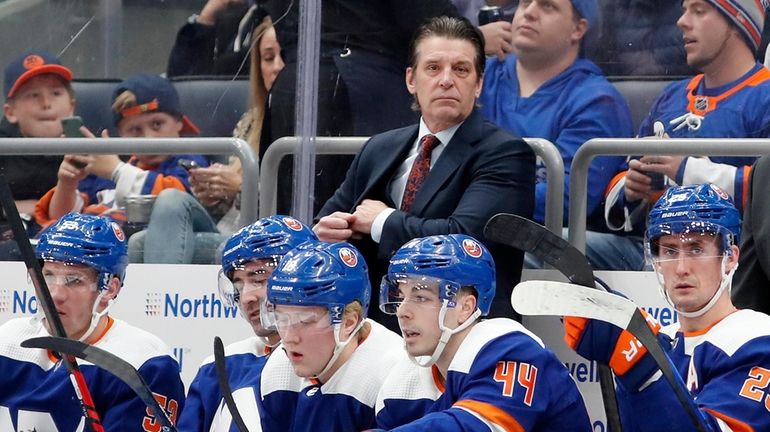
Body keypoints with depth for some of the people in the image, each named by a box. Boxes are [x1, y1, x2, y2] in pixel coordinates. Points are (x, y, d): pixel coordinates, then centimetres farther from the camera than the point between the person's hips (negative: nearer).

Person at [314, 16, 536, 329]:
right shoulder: (378, 150, 18)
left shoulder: (506, 154, -3)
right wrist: (326, 231, -2)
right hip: (374, 325, 6)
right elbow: (328, 219, 23)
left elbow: (464, 238, -18)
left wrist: (383, 221, -5)